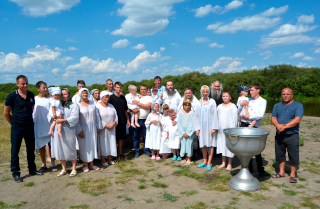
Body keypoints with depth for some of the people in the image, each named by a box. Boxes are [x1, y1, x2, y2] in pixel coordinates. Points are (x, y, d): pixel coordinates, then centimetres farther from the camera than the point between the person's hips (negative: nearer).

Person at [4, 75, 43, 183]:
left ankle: (32, 169, 26)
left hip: (30, 126, 4)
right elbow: (6, 112, -2)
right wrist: (14, 123, 2)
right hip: (17, 127, -4)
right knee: (15, 150, 5)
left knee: (31, 149, 13)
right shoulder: (12, 96, -8)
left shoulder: (31, 95, 4)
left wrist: (28, 120, 13)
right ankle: (15, 173, 16)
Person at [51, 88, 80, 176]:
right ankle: (64, 169, 18)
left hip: (69, 130, -4)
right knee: (60, 150, 5)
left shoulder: (74, 105, 2)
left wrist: (63, 120, -19)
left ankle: (74, 169, 13)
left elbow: (75, 117, -11)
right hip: (58, 130, 4)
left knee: (71, 149, 1)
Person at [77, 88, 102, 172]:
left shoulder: (92, 103, 4)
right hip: (83, 128, -3)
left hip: (92, 128, 4)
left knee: (93, 144, 8)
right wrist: (79, 130, -13)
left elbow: (97, 115, 8)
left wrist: (99, 127, 6)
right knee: (84, 146, 3)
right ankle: (85, 165, 16)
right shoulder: (78, 105, -6)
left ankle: (91, 164, 21)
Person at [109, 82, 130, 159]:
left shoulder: (123, 98, 10)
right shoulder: (111, 97, -6)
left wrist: (127, 120, 12)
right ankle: (115, 153, 14)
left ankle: (120, 152, 22)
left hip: (123, 121, 5)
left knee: (121, 137, 11)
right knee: (115, 138, 2)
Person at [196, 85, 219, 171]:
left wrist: (214, 127, -9)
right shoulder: (198, 102, 5)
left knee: (211, 144, 1)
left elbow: (214, 115, -3)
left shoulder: (212, 102, -1)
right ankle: (204, 161, 22)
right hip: (202, 126, 3)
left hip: (210, 125, -2)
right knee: (203, 144, 9)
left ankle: (209, 162, 8)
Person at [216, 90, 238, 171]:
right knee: (222, 145, 10)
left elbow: (234, 119, -8)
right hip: (221, 129, 5)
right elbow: (217, 117, 17)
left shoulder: (233, 106, -5)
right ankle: (223, 162, 22)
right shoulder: (219, 106, 11)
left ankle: (229, 164, 10)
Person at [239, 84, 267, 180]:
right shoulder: (248, 100, 16)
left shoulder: (262, 101, 1)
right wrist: (241, 105, -4)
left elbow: (260, 115, -12)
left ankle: (261, 172, 7)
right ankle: (249, 168, 24)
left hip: (252, 127, -5)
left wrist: (249, 117, -18)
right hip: (243, 125, 5)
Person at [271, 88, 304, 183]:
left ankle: (292, 175, 16)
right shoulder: (277, 106, 12)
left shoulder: (298, 105, -3)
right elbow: (273, 118, 5)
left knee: (293, 156, 1)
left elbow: (297, 119, -15)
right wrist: (278, 125, -16)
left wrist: (284, 127, -20)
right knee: (280, 154, 11)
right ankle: (281, 172, 26)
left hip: (292, 136, -4)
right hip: (279, 135, 4)